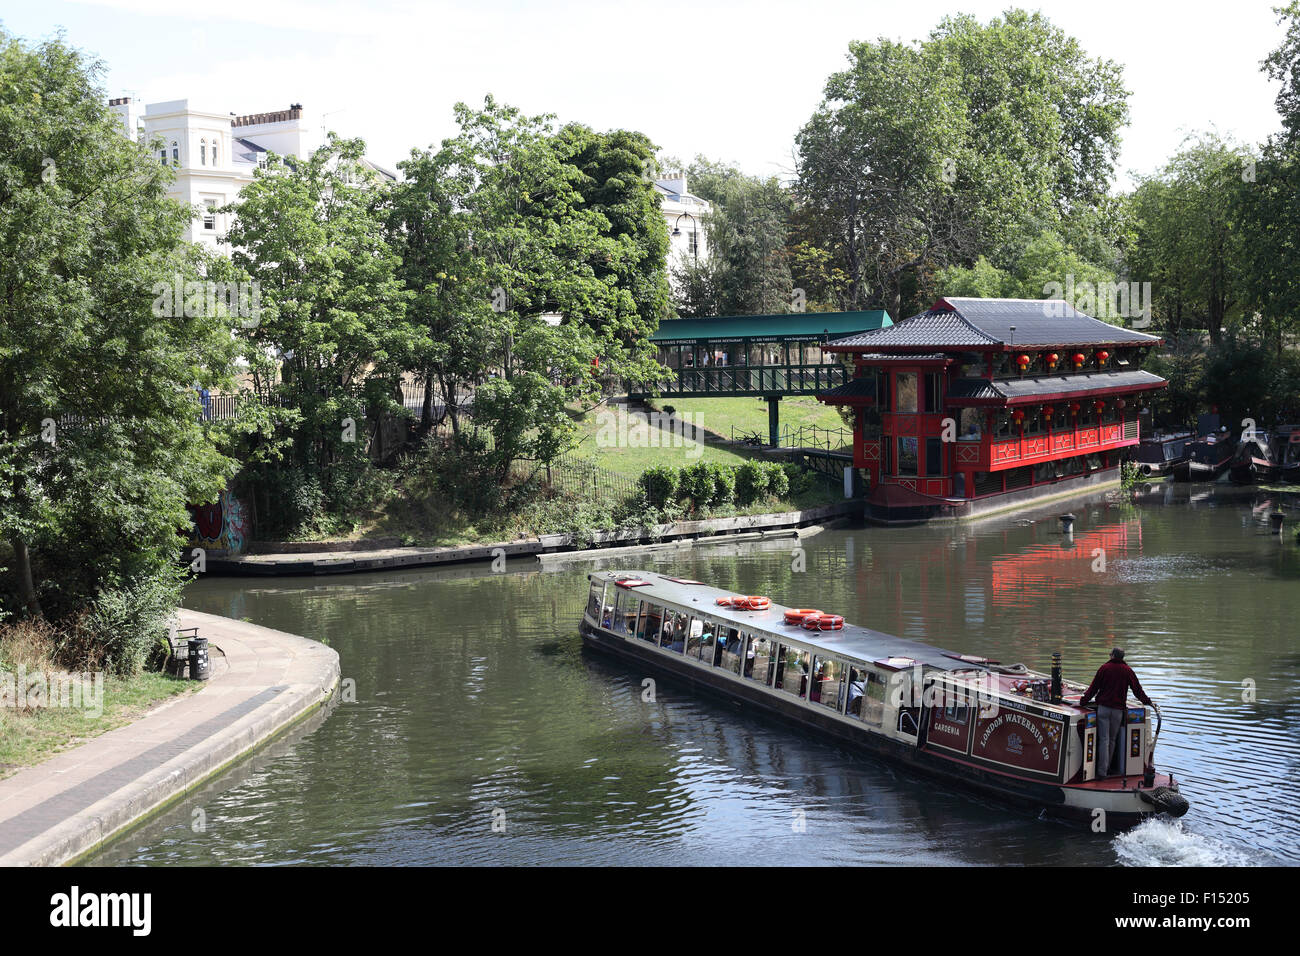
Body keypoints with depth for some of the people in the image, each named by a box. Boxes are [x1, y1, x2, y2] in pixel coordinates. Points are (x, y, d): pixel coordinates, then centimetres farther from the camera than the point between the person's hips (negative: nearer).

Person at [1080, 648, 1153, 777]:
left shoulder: (1104, 668, 1)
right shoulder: (1127, 670, 6)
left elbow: (1093, 687, 0)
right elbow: (1137, 688, 10)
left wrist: (1083, 702, 4)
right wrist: (1146, 701, 25)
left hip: (1103, 708, -2)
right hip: (1118, 710, 2)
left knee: (1104, 739, -4)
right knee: (1112, 740, 13)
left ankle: (1102, 770, -9)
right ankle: (1107, 767, 19)